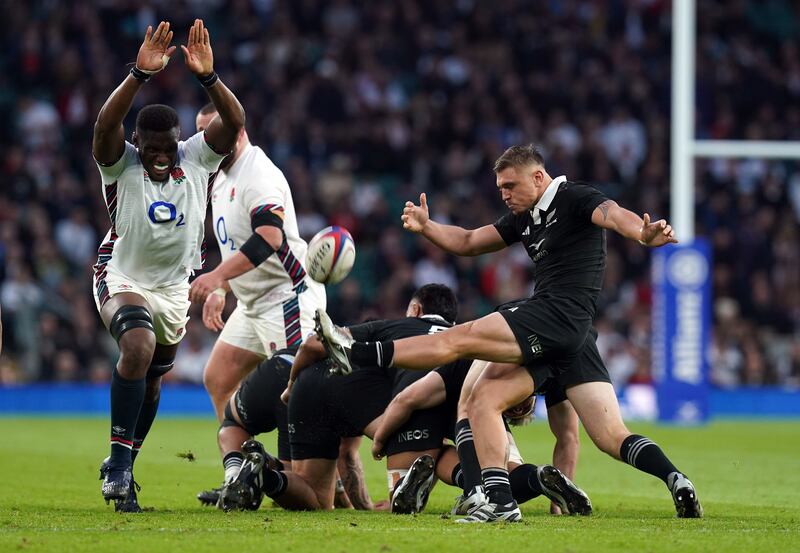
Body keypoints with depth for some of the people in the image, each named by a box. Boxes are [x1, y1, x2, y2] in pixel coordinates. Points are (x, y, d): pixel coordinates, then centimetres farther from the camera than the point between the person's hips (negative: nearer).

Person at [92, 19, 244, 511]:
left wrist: (208, 77, -39)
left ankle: (120, 470, 33)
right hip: (123, 280, -4)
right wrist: (141, 75, -47)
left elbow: (234, 122, -23)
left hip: (175, 287, 5)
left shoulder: (197, 158, -9)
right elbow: (106, 124, -36)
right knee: (139, 347, -31)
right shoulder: (120, 164, -17)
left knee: (151, 379, 14)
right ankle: (119, 461, -27)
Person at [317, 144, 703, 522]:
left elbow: (613, 215, -23)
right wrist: (425, 227, 10)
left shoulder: (574, 199, -3)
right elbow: (467, 242, 27)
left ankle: (357, 354, -9)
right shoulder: (525, 218, 23)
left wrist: (643, 234, -45)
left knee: (459, 339, -10)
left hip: (559, 315, -10)